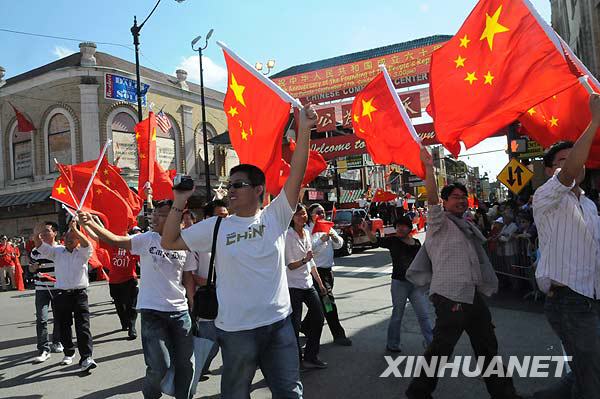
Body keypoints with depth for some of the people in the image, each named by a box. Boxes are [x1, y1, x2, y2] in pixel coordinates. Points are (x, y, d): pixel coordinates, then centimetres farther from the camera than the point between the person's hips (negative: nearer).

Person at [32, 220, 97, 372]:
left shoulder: (83, 253, 2)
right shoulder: (57, 251, 10)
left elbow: (87, 244, -19)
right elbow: (40, 246, 1)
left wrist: (75, 229, -27)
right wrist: (36, 235, -20)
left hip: (80, 293, -3)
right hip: (61, 294, 3)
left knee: (83, 326, -9)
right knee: (64, 326, 13)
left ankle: (86, 358, -11)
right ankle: (69, 353, 31)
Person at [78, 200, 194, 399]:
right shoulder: (146, 239, -3)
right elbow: (116, 240, -14)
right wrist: (91, 223, -25)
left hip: (180, 312, 2)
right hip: (152, 311, -2)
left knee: (185, 364, 11)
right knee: (159, 366, -3)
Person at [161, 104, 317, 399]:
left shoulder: (275, 217, -1)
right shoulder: (215, 227, 1)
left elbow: (296, 174, -11)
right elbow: (169, 242, 5)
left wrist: (304, 131, -19)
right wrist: (179, 203, -4)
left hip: (279, 323, 0)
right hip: (236, 329, 0)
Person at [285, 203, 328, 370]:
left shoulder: (307, 233, 10)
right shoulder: (288, 235, -13)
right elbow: (290, 265, -14)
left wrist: (320, 282, 19)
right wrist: (304, 260, -32)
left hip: (308, 284, 8)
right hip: (293, 286, -8)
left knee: (318, 318, 9)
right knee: (294, 325, -2)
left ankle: (310, 357, 22)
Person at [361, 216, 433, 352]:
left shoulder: (416, 243, 8)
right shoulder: (393, 241, -5)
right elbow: (376, 240, -22)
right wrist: (367, 230, -41)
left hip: (416, 283, 4)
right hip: (399, 283, -3)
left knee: (423, 315, 7)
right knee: (397, 315, 6)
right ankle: (392, 344, 19)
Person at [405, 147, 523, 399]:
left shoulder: (469, 227, 18)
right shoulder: (440, 222, -6)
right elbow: (431, 199, -24)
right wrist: (429, 167, -32)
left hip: (473, 295, 9)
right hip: (450, 296, -8)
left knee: (487, 345, 18)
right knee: (441, 347, -3)